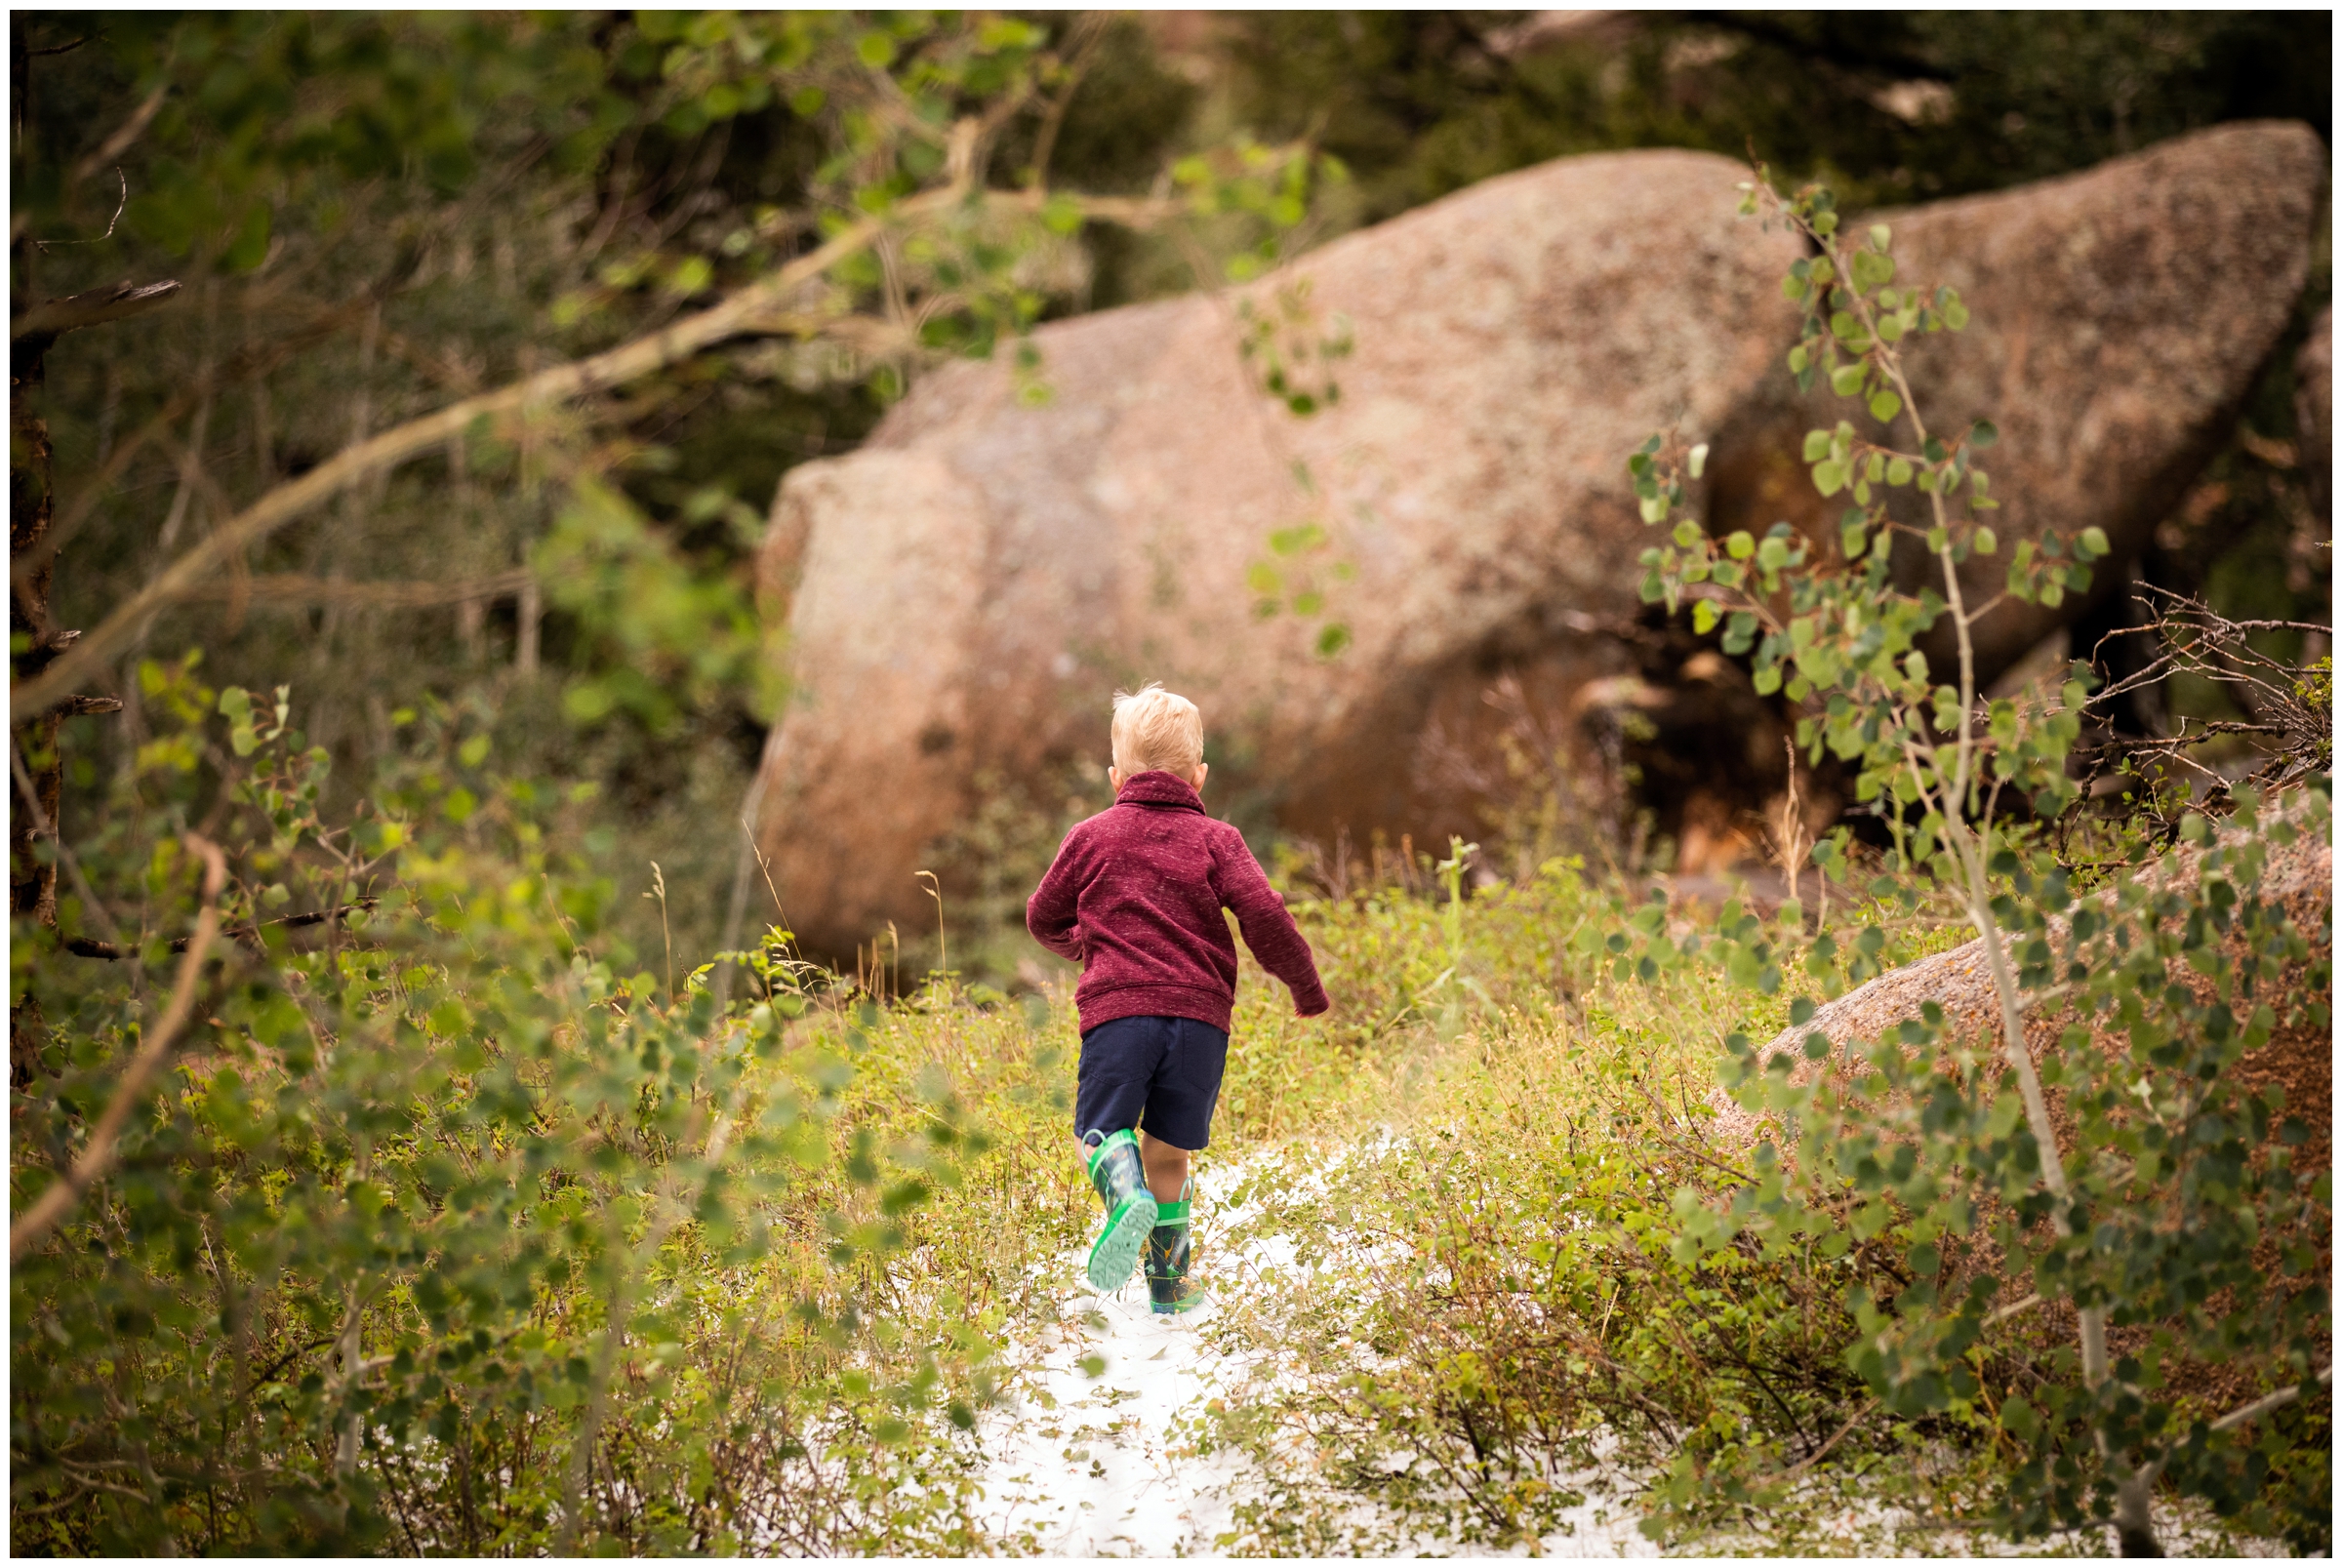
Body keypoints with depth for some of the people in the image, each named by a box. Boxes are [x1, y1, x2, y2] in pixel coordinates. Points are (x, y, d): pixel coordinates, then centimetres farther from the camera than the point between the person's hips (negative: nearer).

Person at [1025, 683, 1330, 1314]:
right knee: (1167, 1150, 12)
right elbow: (1266, 919, -1)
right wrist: (1306, 988, 13)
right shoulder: (1216, 841, 9)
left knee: (1099, 1130, 2)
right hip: (1201, 1013, 1)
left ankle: (1125, 1192, -32)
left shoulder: (1090, 837, 13)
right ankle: (1168, 1279, 14)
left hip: (1116, 1008, -1)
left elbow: (1043, 918, 24)